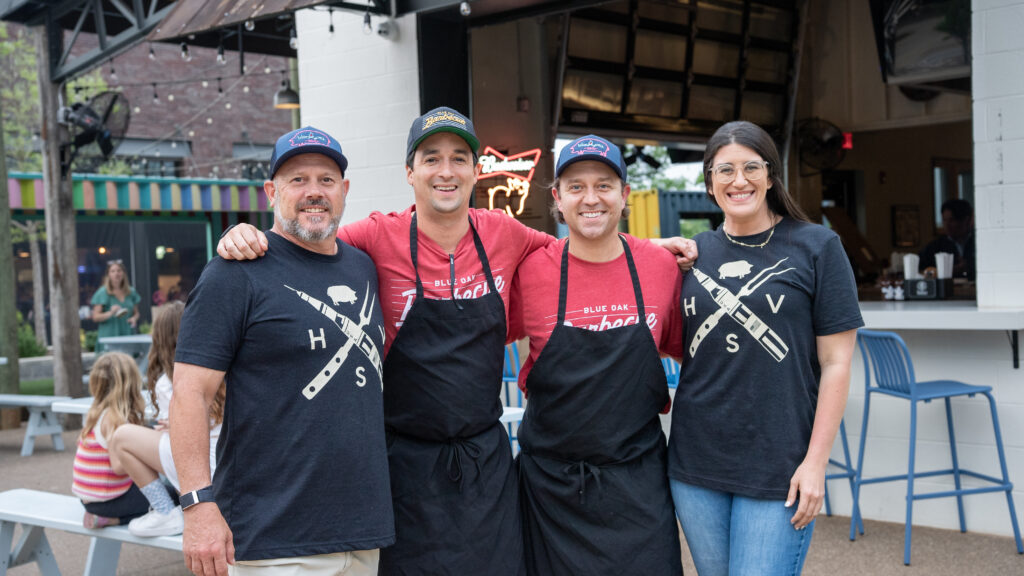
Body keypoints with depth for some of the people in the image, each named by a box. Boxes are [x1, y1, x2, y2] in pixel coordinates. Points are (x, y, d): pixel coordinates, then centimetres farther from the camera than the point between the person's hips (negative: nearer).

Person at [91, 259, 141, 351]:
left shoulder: (131, 292, 12)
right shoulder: (102, 293, 0)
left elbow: (136, 312, 21)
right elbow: (95, 317, -3)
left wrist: (134, 318, -1)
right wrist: (110, 313, -19)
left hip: (128, 335, 4)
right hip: (109, 336, -4)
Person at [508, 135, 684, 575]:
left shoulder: (663, 266, -2)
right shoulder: (531, 269, -5)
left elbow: (686, 351, 12)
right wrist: (531, 381, 1)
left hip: (638, 477, 0)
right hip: (551, 477, 0)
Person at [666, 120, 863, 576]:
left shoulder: (816, 247, -2)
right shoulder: (694, 253, 8)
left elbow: (836, 362, -4)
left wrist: (816, 461, -8)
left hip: (778, 468, -4)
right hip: (695, 464, 4)